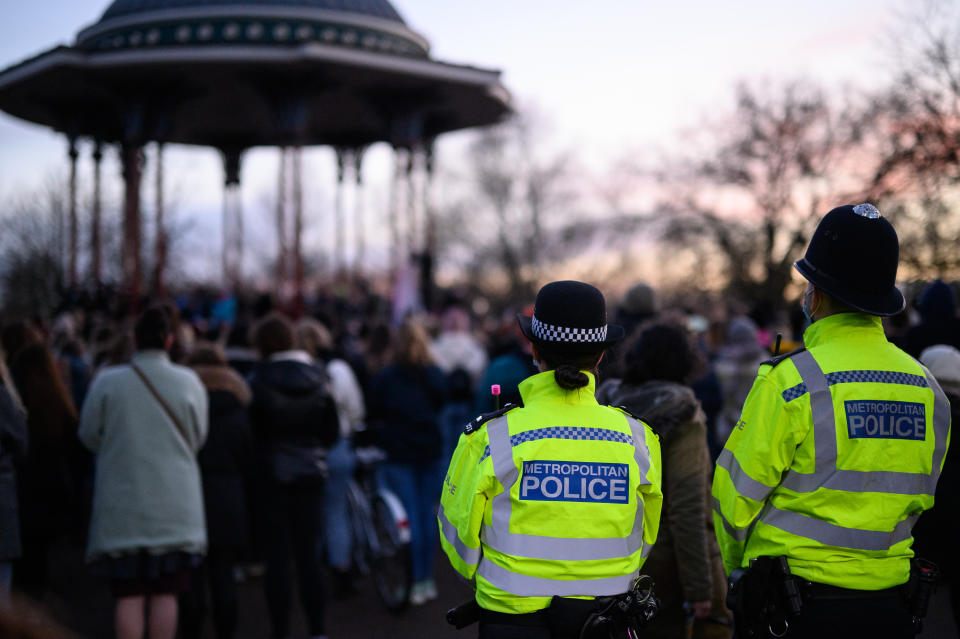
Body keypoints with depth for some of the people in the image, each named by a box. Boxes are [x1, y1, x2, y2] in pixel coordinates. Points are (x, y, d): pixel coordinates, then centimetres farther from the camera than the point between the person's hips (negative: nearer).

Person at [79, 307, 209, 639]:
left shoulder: (107, 381, -6)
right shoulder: (189, 381, -4)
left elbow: (89, 436, 4)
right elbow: (199, 438, 5)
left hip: (122, 506, 0)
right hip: (174, 507, 1)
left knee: (128, 596, 4)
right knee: (165, 593, 7)